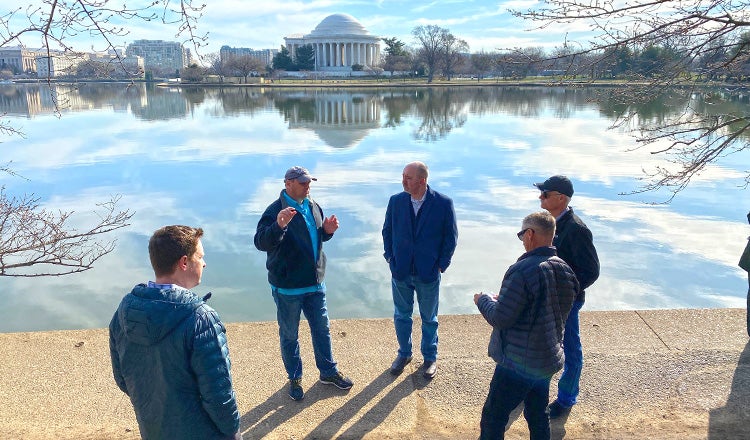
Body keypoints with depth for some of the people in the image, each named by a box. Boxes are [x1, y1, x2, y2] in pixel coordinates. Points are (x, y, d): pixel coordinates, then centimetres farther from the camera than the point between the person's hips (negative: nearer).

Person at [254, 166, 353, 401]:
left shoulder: (313, 206, 4)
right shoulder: (276, 210, -18)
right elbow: (260, 242, -28)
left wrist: (327, 230, -5)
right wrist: (279, 226, -47)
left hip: (315, 283, 6)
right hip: (287, 287, -6)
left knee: (322, 329, 17)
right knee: (289, 335, 11)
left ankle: (328, 372, 35)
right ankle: (294, 378, 30)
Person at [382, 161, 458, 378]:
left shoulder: (443, 203, -13)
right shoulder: (396, 201, -5)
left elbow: (450, 236, -5)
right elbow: (387, 231, 6)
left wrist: (441, 265, -7)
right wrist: (390, 258, 1)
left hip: (428, 273, -2)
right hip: (400, 271, 2)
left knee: (429, 319, 16)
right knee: (401, 316, 16)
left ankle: (430, 357, 36)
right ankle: (404, 353, 38)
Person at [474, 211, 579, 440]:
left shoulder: (522, 270, -25)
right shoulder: (565, 269, 0)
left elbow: (500, 319, -22)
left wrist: (484, 299, -3)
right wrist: (504, 299, 14)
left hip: (518, 364, -8)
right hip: (549, 360, 8)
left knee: (493, 419, 9)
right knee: (538, 417, 23)